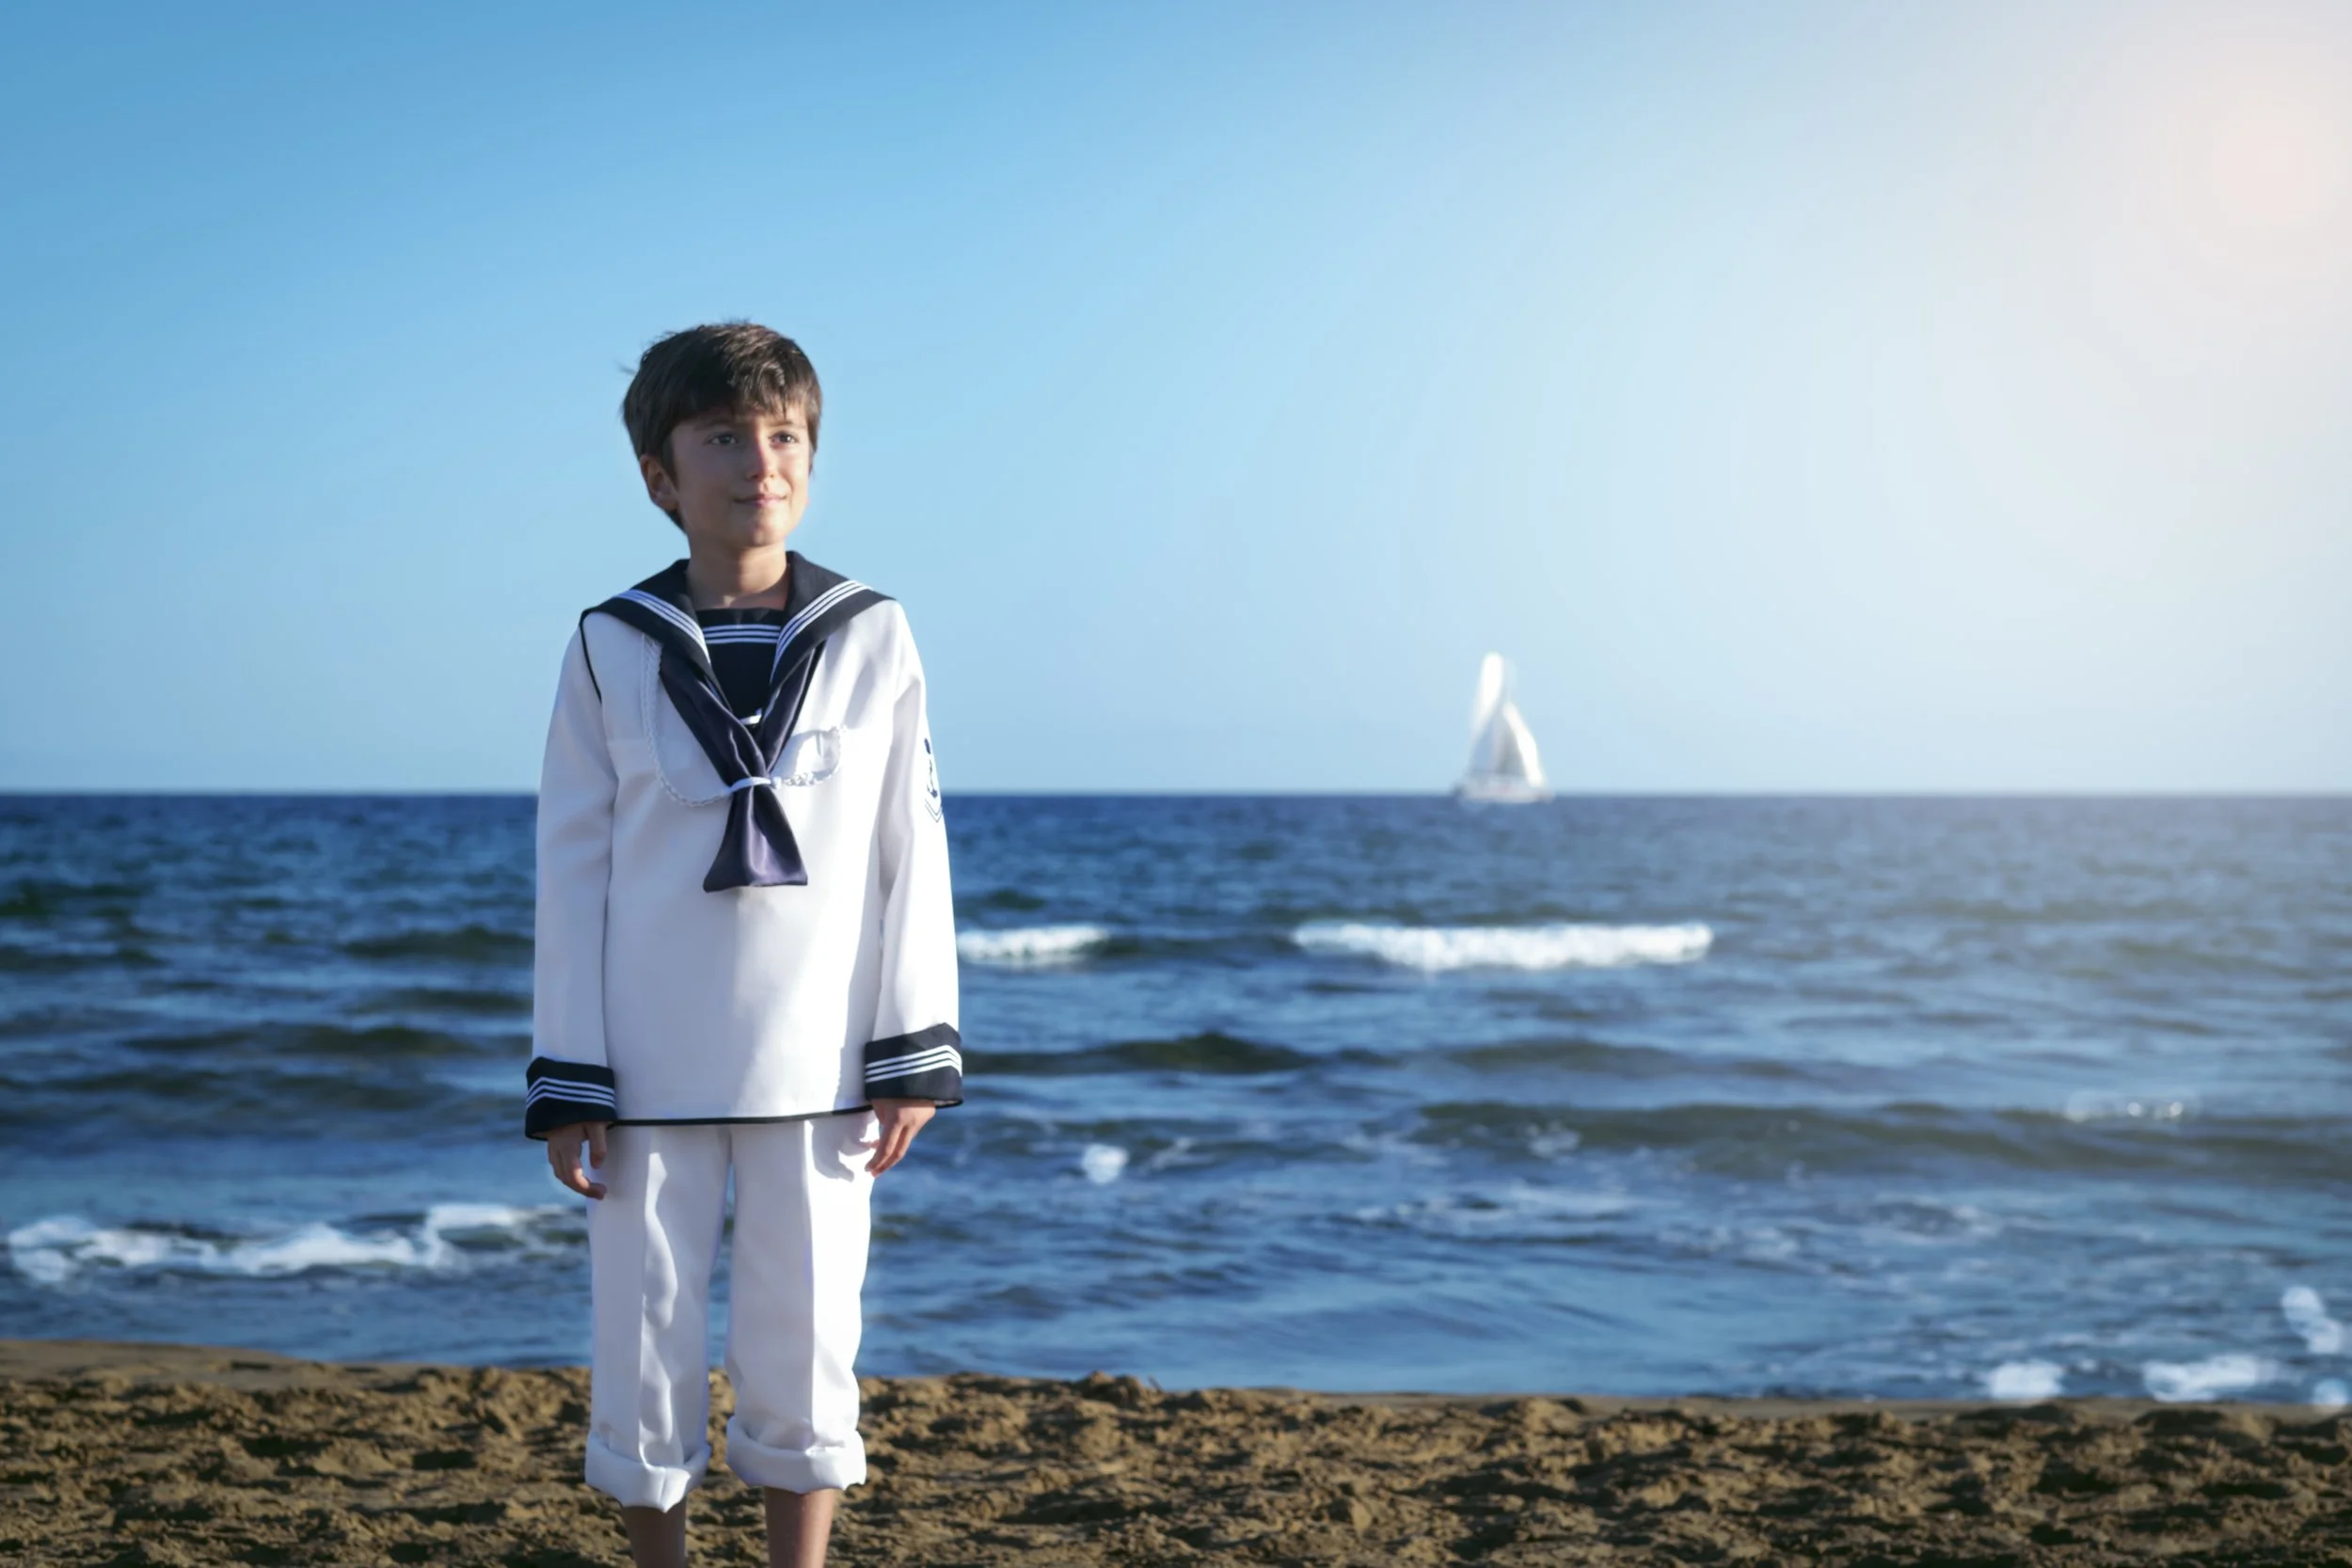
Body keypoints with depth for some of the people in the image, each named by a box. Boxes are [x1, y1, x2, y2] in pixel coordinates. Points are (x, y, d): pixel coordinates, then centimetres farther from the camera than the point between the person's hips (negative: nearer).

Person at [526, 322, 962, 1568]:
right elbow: (572, 871, 1)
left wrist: (913, 1053, -1)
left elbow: (910, 855, 3)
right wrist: (567, 1083, -2)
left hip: (815, 1067, 0)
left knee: (805, 1349, 7)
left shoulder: (872, 639, 1)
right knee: (645, 1341, 7)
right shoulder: (611, 650, 0)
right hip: (650, 1074, 0)